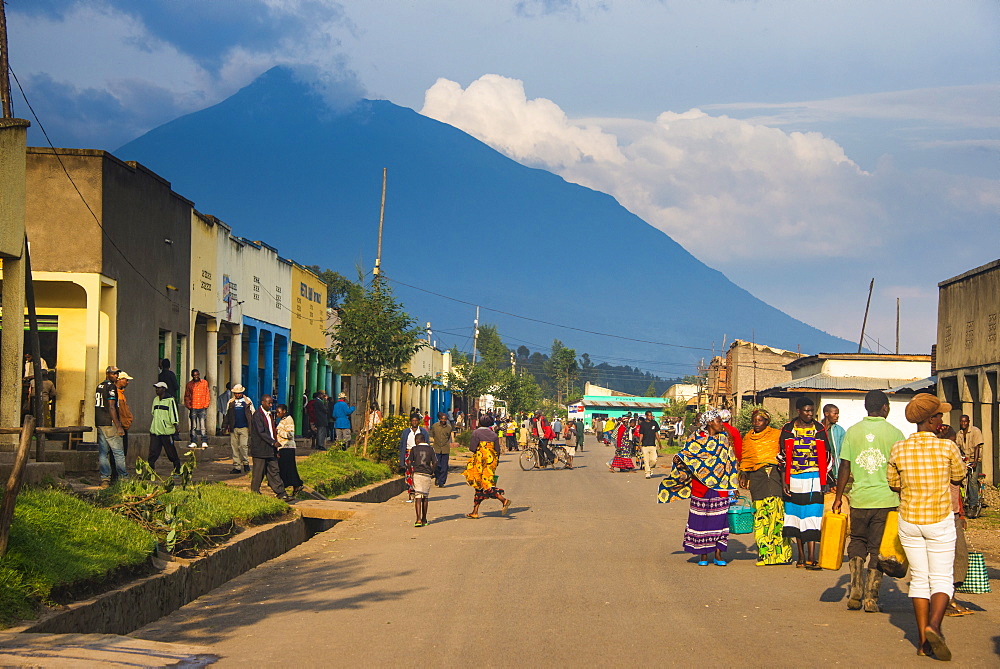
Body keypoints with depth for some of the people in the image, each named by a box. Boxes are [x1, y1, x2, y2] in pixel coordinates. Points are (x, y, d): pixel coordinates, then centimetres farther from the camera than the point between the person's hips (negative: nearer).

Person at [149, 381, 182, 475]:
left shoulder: (170, 400, -7)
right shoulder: (155, 400, 14)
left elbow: (174, 414, -9)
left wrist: (176, 428, -14)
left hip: (166, 431, -6)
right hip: (155, 431, 6)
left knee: (171, 453, 2)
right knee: (153, 453, 1)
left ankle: (177, 470, 13)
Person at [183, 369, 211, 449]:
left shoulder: (205, 383, 7)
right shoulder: (189, 384, 9)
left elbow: (207, 395, 9)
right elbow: (187, 396, 12)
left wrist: (206, 405, 0)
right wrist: (189, 406, 0)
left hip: (202, 407, -1)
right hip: (193, 408, 1)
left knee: (203, 426, -5)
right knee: (193, 426, 4)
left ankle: (204, 442, -4)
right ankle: (193, 442, 7)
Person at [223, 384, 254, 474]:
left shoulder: (247, 400, 6)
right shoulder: (231, 402, 12)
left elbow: (252, 414, 8)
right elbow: (227, 415, 19)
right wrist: (226, 426, 13)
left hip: (244, 428, -3)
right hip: (233, 428, 3)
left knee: (243, 445, -13)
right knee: (234, 447, 2)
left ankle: (245, 463, 5)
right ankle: (236, 466, 7)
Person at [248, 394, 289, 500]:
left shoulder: (269, 415, 15)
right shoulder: (257, 415, -13)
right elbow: (261, 432, -19)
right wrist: (273, 442, -19)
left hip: (270, 449, 8)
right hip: (260, 450, -8)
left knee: (274, 471, 6)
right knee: (258, 473, 0)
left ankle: (281, 494, 4)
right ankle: (254, 493, 10)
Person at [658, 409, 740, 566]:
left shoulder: (724, 439, 9)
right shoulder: (697, 438, 0)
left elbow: (731, 462, 13)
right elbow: (686, 453, -3)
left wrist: (732, 487, 9)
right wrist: (678, 459, -27)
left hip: (720, 485, 3)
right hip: (701, 486, -2)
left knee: (719, 517, 0)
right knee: (701, 517, -1)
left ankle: (718, 554, 7)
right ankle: (703, 555, 8)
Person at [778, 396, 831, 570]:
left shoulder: (819, 429, 3)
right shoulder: (788, 429, 4)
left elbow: (824, 457, 5)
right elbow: (784, 455, 5)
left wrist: (823, 482, 0)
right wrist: (785, 481, 0)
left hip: (813, 478, -1)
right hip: (794, 479, 2)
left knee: (811, 518, -8)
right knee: (796, 517, 6)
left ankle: (811, 559, -10)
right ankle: (801, 557, 16)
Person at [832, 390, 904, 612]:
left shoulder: (852, 432, 2)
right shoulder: (894, 433, -2)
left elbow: (844, 467, 1)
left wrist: (838, 497, 8)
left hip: (859, 497, 2)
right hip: (886, 499, -2)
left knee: (857, 541, 18)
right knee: (878, 547, 6)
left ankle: (856, 589, 4)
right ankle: (871, 596, 5)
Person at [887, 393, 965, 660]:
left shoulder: (899, 449, -5)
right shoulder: (948, 447, -12)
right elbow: (959, 477, 5)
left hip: (909, 522, 3)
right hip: (940, 521, -3)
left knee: (919, 578, 11)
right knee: (942, 578, 5)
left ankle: (923, 641, 9)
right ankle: (933, 625, -20)